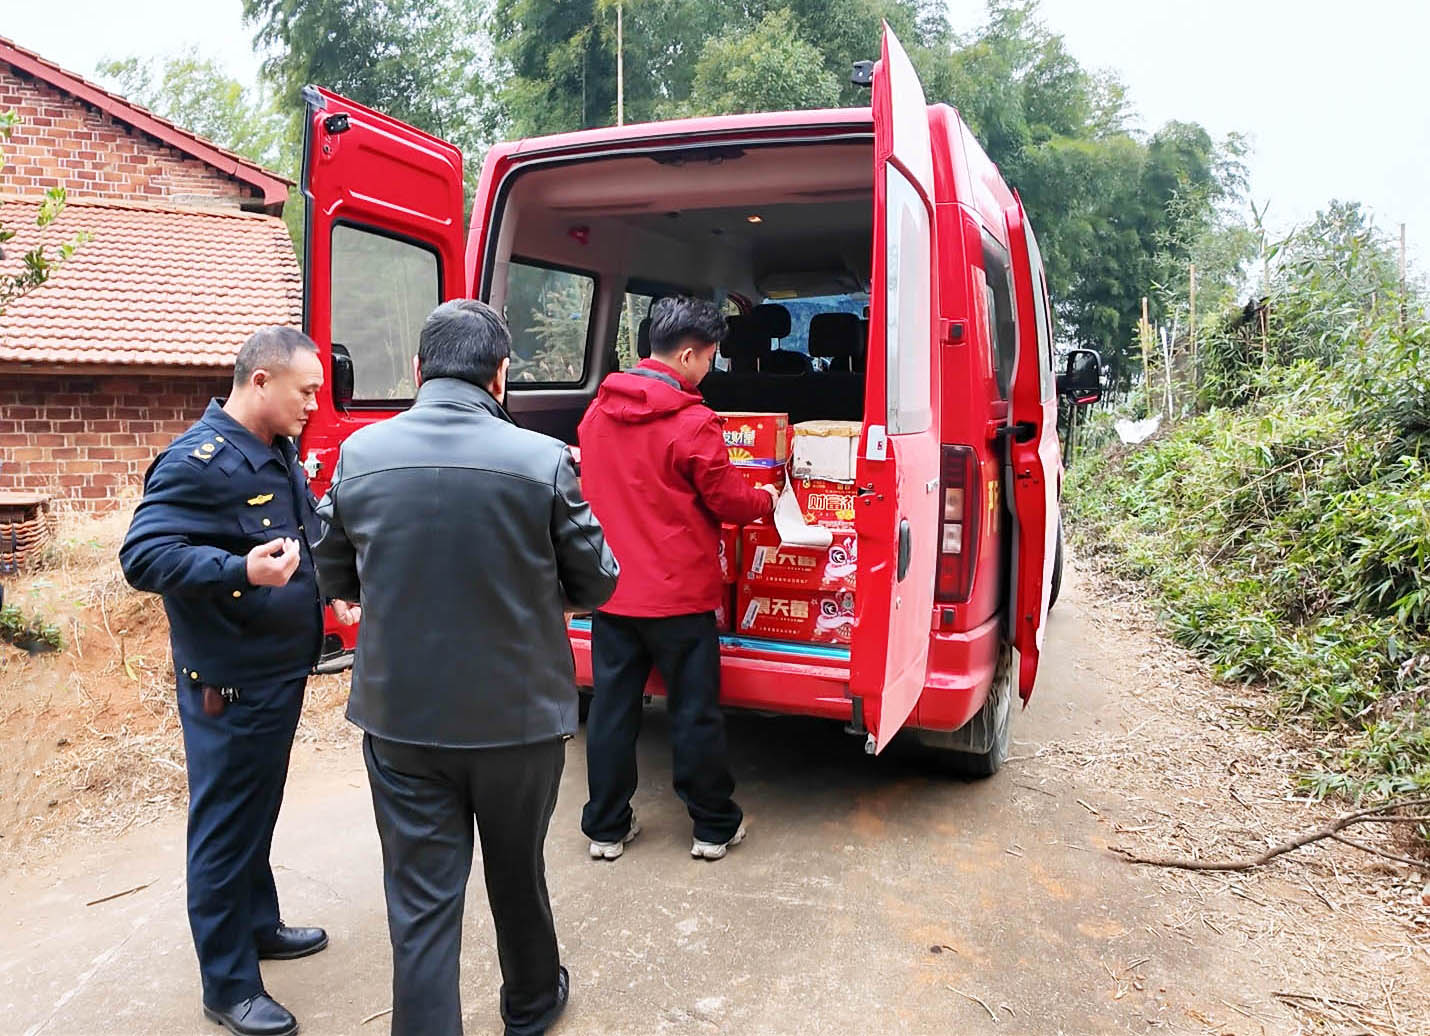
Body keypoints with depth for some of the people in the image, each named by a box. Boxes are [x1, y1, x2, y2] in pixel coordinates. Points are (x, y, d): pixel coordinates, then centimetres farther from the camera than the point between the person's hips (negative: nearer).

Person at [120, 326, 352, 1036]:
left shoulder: (277, 453, 10)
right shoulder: (200, 460, -19)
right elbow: (143, 556, -26)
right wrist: (241, 570, -37)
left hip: (280, 668, 9)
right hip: (230, 681, -9)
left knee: (258, 811, 22)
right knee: (226, 825, 4)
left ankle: (258, 925, 40)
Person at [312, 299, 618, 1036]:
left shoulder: (359, 455, -7)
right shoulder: (542, 460, -15)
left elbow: (337, 579, 5)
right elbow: (594, 584, -6)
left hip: (400, 718, 1)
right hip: (518, 717, 0)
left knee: (420, 899, 11)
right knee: (517, 874, 22)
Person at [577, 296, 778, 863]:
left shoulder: (598, 411, 5)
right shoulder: (692, 422, -16)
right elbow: (727, 497, -8)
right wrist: (766, 500, 12)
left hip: (611, 589, 6)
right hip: (677, 593, -6)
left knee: (612, 706, 12)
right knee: (696, 710, 7)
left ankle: (606, 827, 22)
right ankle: (714, 827, 22)